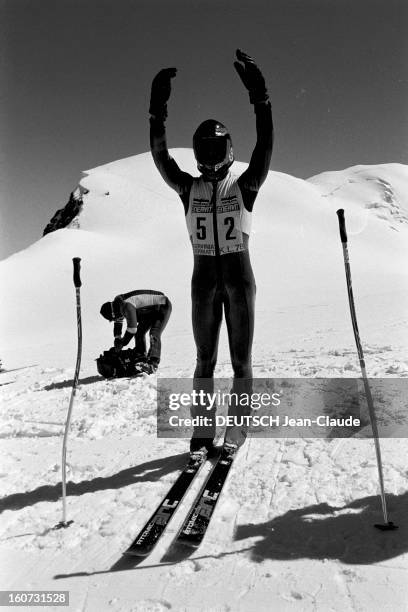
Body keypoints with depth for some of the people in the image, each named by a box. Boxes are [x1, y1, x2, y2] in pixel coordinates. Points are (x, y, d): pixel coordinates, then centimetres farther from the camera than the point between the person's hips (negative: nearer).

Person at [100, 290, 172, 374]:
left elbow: (132, 328, -30)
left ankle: (153, 364, -24)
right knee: (139, 332, 4)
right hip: (150, 310, 10)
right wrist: (117, 340, 12)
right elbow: (118, 323, 14)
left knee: (154, 335, -22)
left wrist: (123, 343, -16)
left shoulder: (127, 306, -32)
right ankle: (142, 360, 10)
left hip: (163, 306, -10)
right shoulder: (117, 302, -2)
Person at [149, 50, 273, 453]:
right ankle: (202, 431, 15)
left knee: (241, 358, 2)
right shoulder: (188, 189, 7)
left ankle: (236, 430, 14)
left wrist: (260, 100, -21)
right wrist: (157, 112, -15)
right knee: (205, 358, 6)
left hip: (239, 277, -1)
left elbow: (264, 148, -12)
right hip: (204, 279, 2)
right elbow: (160, 156, -4)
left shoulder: (244, 186, 2)